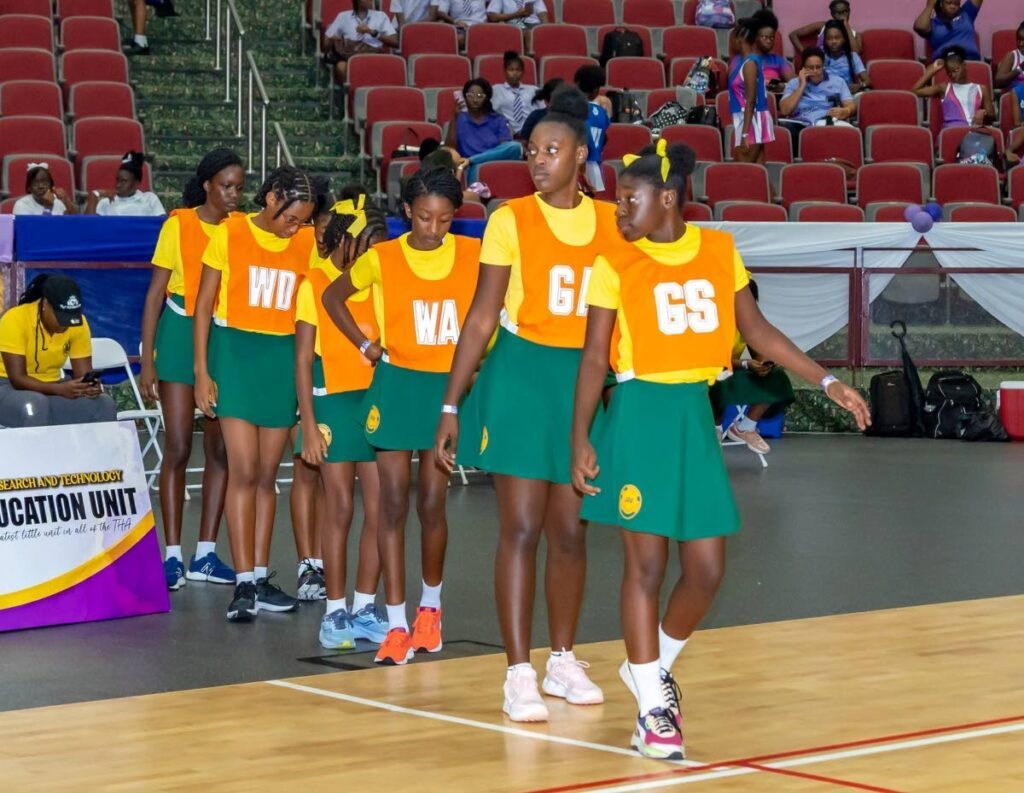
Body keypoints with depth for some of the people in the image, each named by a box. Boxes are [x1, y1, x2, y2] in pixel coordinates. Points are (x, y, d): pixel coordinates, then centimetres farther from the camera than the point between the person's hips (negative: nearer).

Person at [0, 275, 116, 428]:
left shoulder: (78, 323, -8)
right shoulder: (15, 319, -22)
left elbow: (83, 372, -4)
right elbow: (17, 379, -25)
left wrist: (90, 385, -29)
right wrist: (60, 389, -38)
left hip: (51, 389, 5)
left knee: (104, 405, -17)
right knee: (34, 406, -38)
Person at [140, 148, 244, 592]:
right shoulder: (178, 225, -6)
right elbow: (155, 294, -4)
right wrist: (147, 362, -8)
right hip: (181, 335, -3)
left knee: (220, 450, 5)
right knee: (178, 448, -5)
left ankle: (206, 554, 12)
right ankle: (172, 555, 1)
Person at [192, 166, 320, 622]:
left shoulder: (306, 243, 4)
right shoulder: (229, 234, -4)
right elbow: (203, 305, -2)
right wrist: (202, 371, -7)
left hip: (283, 357, 3)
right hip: (235, 351, -3)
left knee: (267, 475, 7)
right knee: (244, 471, -10)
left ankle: (260, 580, 13)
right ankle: (244, 584, -9)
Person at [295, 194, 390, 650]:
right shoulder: (314, 285, -2)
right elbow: (303, 360, -4)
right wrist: (308, 424, -9)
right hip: (333, 402, -4)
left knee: (378, 509, 1)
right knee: (340, 509, -1)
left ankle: (364, 609, 11)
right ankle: (335, 612, 8)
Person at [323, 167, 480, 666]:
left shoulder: (473, 255, -5)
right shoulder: (382, 259, -5)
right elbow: (333, 296, 10)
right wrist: (366, 345, 2)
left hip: (449, 386, 0)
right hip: (397, 385, 0)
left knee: (432, 504, 2)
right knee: (393, 504, -1)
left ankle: (431, 605, 26)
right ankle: (396, 623, 1)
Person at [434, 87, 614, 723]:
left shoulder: (611, 223, 4)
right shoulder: (511, 221, -6)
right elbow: (482, 317, -5)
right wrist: (452, 406, -8)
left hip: (586, 378, 4)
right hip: (522, 372, -3)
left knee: (572, 529, 10)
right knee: (522, 526, -6)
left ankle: (563, 661, 23)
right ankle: (519, 674, -3)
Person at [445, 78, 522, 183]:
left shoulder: (498, 120, 18)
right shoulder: (459, 119, 14)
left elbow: (506, 147, 4)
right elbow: (449, 149, 0)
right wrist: (455, 117, -6)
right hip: (471, 168, -3)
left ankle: (469, 161, -29)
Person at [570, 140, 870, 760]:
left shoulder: (719, 250, 5)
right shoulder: (615, 266, -4)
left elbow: (756, 327, 10)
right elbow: (594, 357, -3)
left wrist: (826, 381, 6)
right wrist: (581, 438, -8)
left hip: (695, 416, 4)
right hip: (639, 415, -4)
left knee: (708, 568, 4)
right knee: (647, 563, -1)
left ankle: (654, 666, 29)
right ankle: (653, 708, 9)